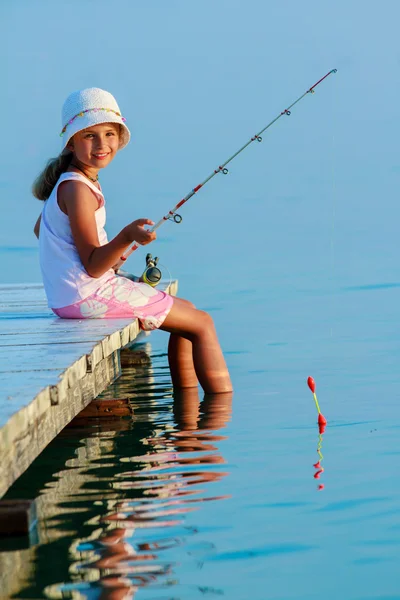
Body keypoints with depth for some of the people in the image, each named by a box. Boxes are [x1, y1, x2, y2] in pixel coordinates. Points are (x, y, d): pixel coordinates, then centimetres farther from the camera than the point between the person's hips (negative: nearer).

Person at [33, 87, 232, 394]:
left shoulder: (68, 182, 10)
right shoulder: (77, 190, -21)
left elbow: (41, 229, 28)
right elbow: (92, 266, -22)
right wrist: (126, 238, -38)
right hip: (90, 295, -10)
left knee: (187, 312, 24)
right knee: (202, 324, -3)